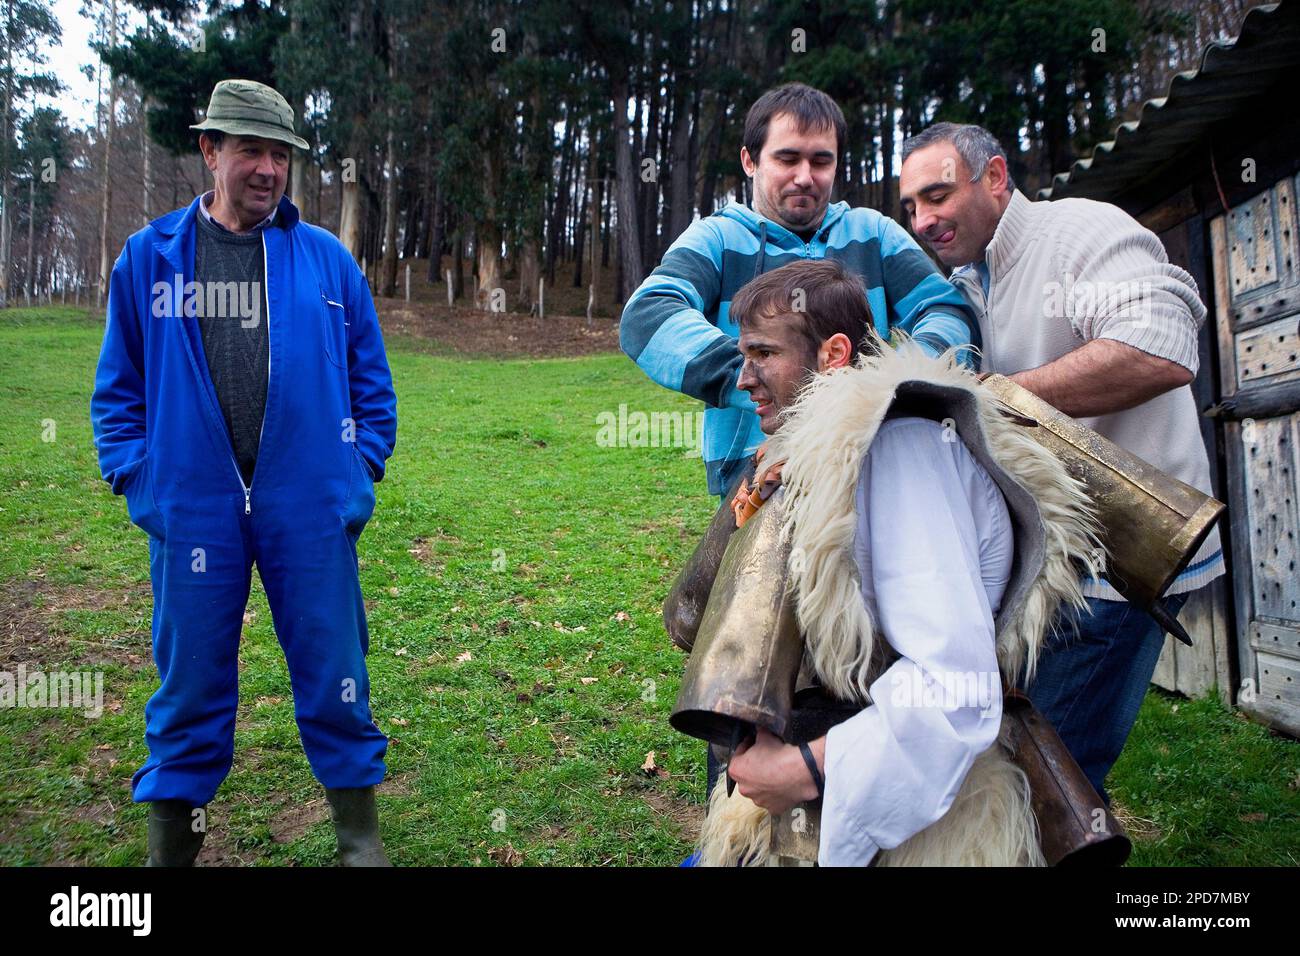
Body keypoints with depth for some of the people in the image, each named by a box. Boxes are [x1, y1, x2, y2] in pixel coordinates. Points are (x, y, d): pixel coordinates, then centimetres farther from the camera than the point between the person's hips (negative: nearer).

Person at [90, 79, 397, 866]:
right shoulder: (149, 257, 6)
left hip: (312, 508, 0)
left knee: (333, 670, 7)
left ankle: (360, 833, 23)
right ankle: (172, 839, 27)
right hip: (194, 505, 0)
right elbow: (119, 387, 10)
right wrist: (136, 478, 1)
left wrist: (361, 468, 2)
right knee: (191, 681, 10)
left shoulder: (327, 259, 6)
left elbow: (372, 378, 10)